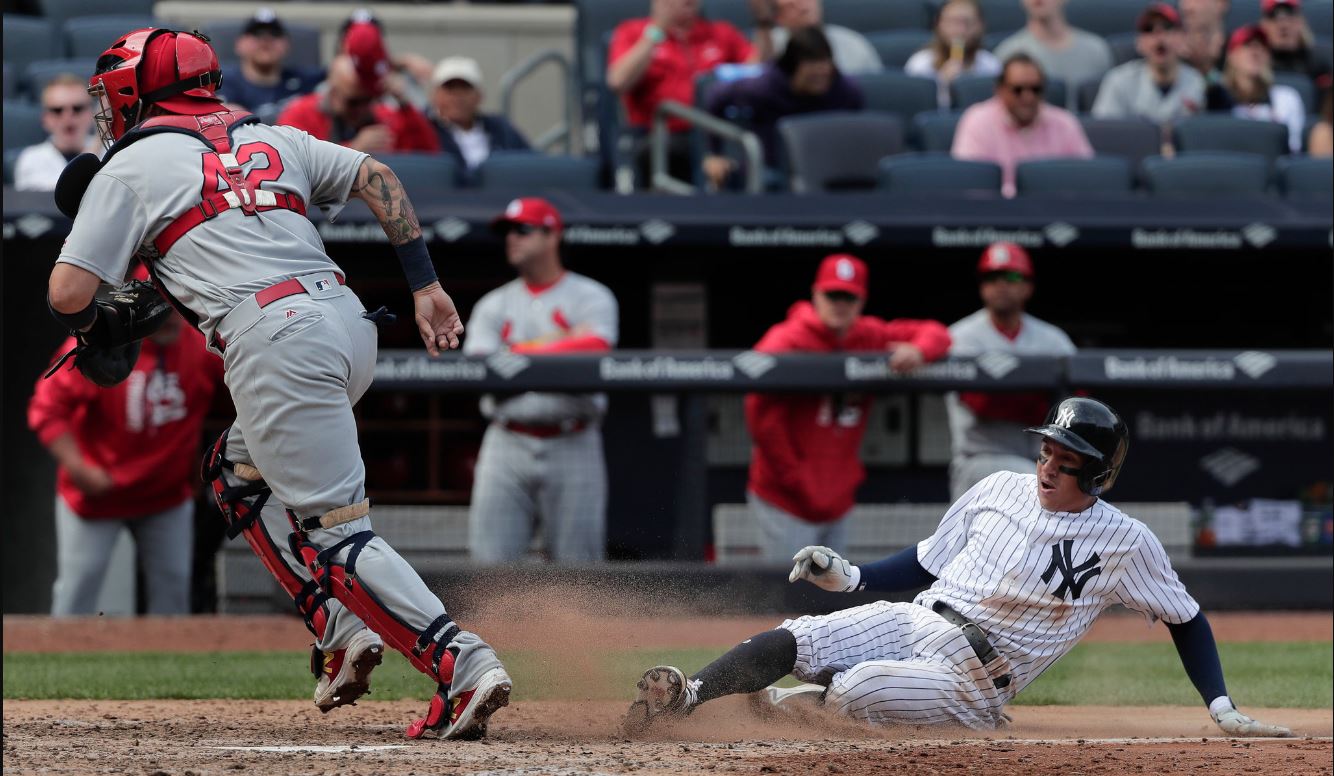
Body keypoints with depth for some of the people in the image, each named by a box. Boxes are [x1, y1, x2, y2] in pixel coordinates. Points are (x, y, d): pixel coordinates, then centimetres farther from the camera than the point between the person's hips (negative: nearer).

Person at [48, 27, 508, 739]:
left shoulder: (131, 167, 9)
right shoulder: (269, 139, 26)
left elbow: (67, 294, 3)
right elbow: (378, 178, 21)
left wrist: (98, 323, 26)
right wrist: (425, 285, 18)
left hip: (274, 339, -7)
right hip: (349, 320, 7)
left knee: (336, 531, -7)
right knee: (239, 475, 26)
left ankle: (462, 666, -22)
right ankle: (342, 632, 13)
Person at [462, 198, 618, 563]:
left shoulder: (590, 297, 5)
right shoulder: (494, 306, 14)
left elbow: (595, 349, -16)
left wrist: (522, 352, -12)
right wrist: (553, 343, -7)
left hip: (572, 449, -2)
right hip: (507, 447, 2)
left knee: (577, 561, -2)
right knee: (490, 559, -7)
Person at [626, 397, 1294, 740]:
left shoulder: (1125, 541, -3)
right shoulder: (1000, 491, 9)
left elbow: (1186, 619, 7)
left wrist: (1222, 709, 0)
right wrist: (851, 578, 4)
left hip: (975, 680, -4)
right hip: (913, 622, 4)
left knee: (854, 691, -30)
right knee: (790, 640, -23)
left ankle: (783, 704, -1)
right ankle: (685, 698, -32)